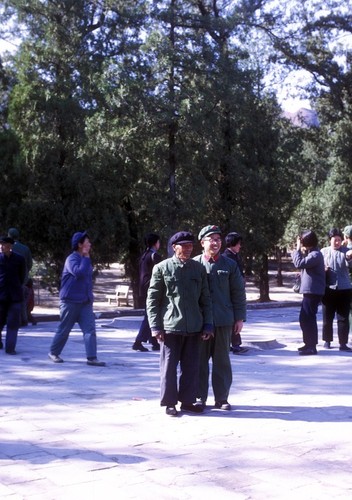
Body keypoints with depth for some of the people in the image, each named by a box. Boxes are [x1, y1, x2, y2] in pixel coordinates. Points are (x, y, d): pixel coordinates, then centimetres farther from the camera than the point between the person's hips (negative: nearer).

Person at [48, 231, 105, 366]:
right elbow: (79, 272, -31)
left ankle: (91, 358, -7)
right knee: (64, 329, 5)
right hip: (71, 301, -7)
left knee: (90, 329, -5)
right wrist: (86, 258, -20)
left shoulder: (84, 259, 14)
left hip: (85, 302, 7)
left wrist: (90, 297, 19)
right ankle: (53, 353, 24)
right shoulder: (72, 259, -12)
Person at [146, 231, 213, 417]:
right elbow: (152, 299, -1)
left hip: (194, 328, 3)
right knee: (169, 366, 2)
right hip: (170, 327, -3)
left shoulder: (199, 268, 8)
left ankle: (188, 400, 21)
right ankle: (169, 403, 14)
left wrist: (207, 324, 6)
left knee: (191, 367, 9)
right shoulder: (162, 268, -1)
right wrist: (155, 326, -6)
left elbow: (205, 299, 12)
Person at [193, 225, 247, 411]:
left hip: (224, 320, 1)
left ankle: (222, 398, 15)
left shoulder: (229, 265, 6)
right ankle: (200, 397, 16)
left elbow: (238, 292, 7)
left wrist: (239, 318, 2)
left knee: (222, 360, 7)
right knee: (200, 360, 6)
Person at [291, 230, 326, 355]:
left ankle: (312, 347, -5)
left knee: (308, 318, -9)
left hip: (313, 292, -10)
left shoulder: (315, 255, -17)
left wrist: (298, 249, -13)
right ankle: (308, 343, 26)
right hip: (309, 291, 10)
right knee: (305, 318, 16)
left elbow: (299, 264, -24)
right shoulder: (310, 253, 16)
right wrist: (299, 251, 8)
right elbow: (303, 264, 18)